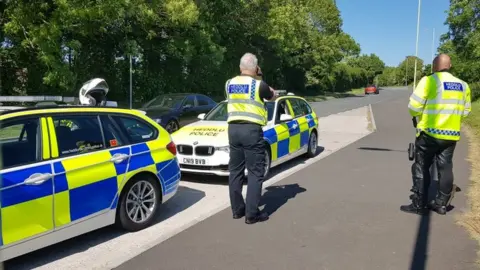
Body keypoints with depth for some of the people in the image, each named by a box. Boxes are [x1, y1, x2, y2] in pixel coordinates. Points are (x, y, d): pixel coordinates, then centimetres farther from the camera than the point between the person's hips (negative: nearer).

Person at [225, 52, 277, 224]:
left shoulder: (229, 84, 8)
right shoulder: (259, 85, -7)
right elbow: (272, 97, 13)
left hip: (233, 129, 6)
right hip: (251, 130, -5)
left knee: (235, 171, 12)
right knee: (255, 172, 1)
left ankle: (237, 210, 20)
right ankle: (252, 214, 1)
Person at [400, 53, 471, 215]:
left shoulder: (429, 81, -11)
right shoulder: (463, 85, 8)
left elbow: (414, 106, -15)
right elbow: (466, 111, 11)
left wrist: (418, 114, 6)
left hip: (429, 132, -5)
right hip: (451, 134, 6)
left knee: (421, 168, 4)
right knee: (445, 168, 13)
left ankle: (419, 205, 7)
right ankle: (441, 204, 20)